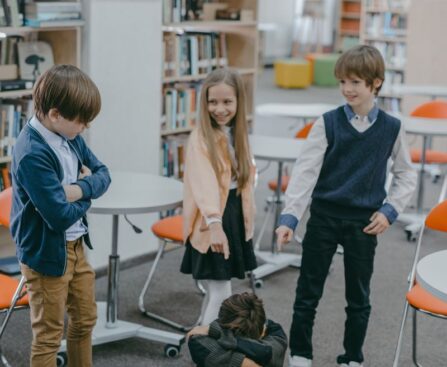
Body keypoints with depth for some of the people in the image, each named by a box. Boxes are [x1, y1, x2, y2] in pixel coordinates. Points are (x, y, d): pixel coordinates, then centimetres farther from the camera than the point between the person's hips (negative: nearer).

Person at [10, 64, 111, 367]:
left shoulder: (70, 135, -3)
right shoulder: (33, 155, -28)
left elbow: (103, 175, 4)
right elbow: (62, 216, -29)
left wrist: (79, 189, -18)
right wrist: (87, 195, -9)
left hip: (76, 246, 8)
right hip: (47, 254, -8)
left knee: (85, 320, 23)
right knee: (49, 335, 6)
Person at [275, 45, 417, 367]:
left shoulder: (392, 128, -3)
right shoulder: (327, 123, -7)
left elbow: (407, 176, 7)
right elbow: (305, 172, -11)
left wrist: (390, 210, -6)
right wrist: (289, 218, -19)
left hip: (364, 222, 1)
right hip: (324, 216, 0)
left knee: (359, 297, 11)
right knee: (308, 292, 8)